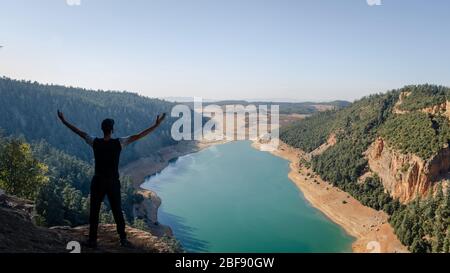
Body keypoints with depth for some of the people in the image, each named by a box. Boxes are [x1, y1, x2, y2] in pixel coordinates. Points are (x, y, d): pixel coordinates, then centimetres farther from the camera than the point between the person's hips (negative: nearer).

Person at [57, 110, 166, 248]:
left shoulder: (95, 142, -7)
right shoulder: (119, 143, -11)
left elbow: (79, 132, 4)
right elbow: (138, 136, -13)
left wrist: (64, 121, 17)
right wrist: (156, 125, -12)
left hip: (98, 182, 1)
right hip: (113, 183, 0)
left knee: (94, 212, 12)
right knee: (117, 211, 11)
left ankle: (92, 240, 20)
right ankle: (123, 239, 17)